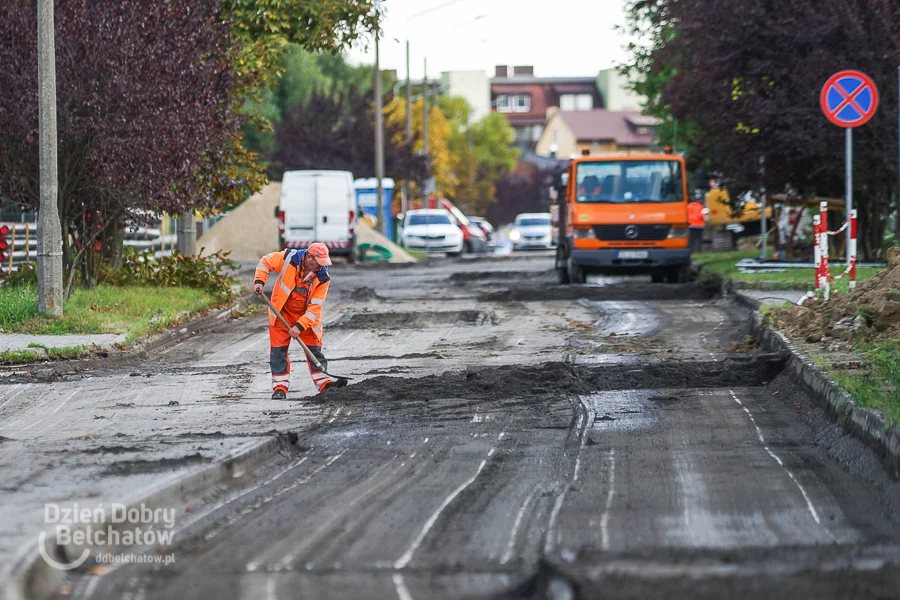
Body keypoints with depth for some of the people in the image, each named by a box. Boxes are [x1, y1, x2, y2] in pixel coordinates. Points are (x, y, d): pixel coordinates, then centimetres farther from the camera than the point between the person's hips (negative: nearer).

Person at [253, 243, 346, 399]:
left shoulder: (323, 278, -18)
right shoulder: (288, 259, -20)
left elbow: (315, 307, -19)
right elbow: (265, 261, -3)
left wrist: (300, 326, -26)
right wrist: (259, 281, -16)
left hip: (307, 316, 0)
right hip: (282, 313, 0)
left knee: (314, 348, 3)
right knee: (278, 349, -1)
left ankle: (324, 382, 11)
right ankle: (280, 387, 4)